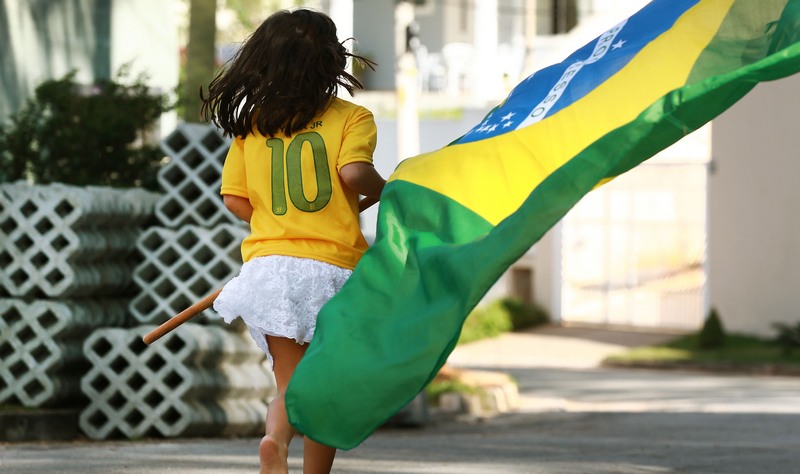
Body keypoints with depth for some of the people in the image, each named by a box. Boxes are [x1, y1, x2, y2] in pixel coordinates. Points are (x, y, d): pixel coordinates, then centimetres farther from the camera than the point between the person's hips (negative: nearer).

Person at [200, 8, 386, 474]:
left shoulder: (250, 123, 9)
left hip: (268, 260, 3)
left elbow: (234, 199, 8)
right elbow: (353, 171, -18)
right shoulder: (351, 117, -1)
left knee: (291, 384, 5)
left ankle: (277, 436, -26)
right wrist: (383, 191, 2)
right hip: (332, 263, -2)